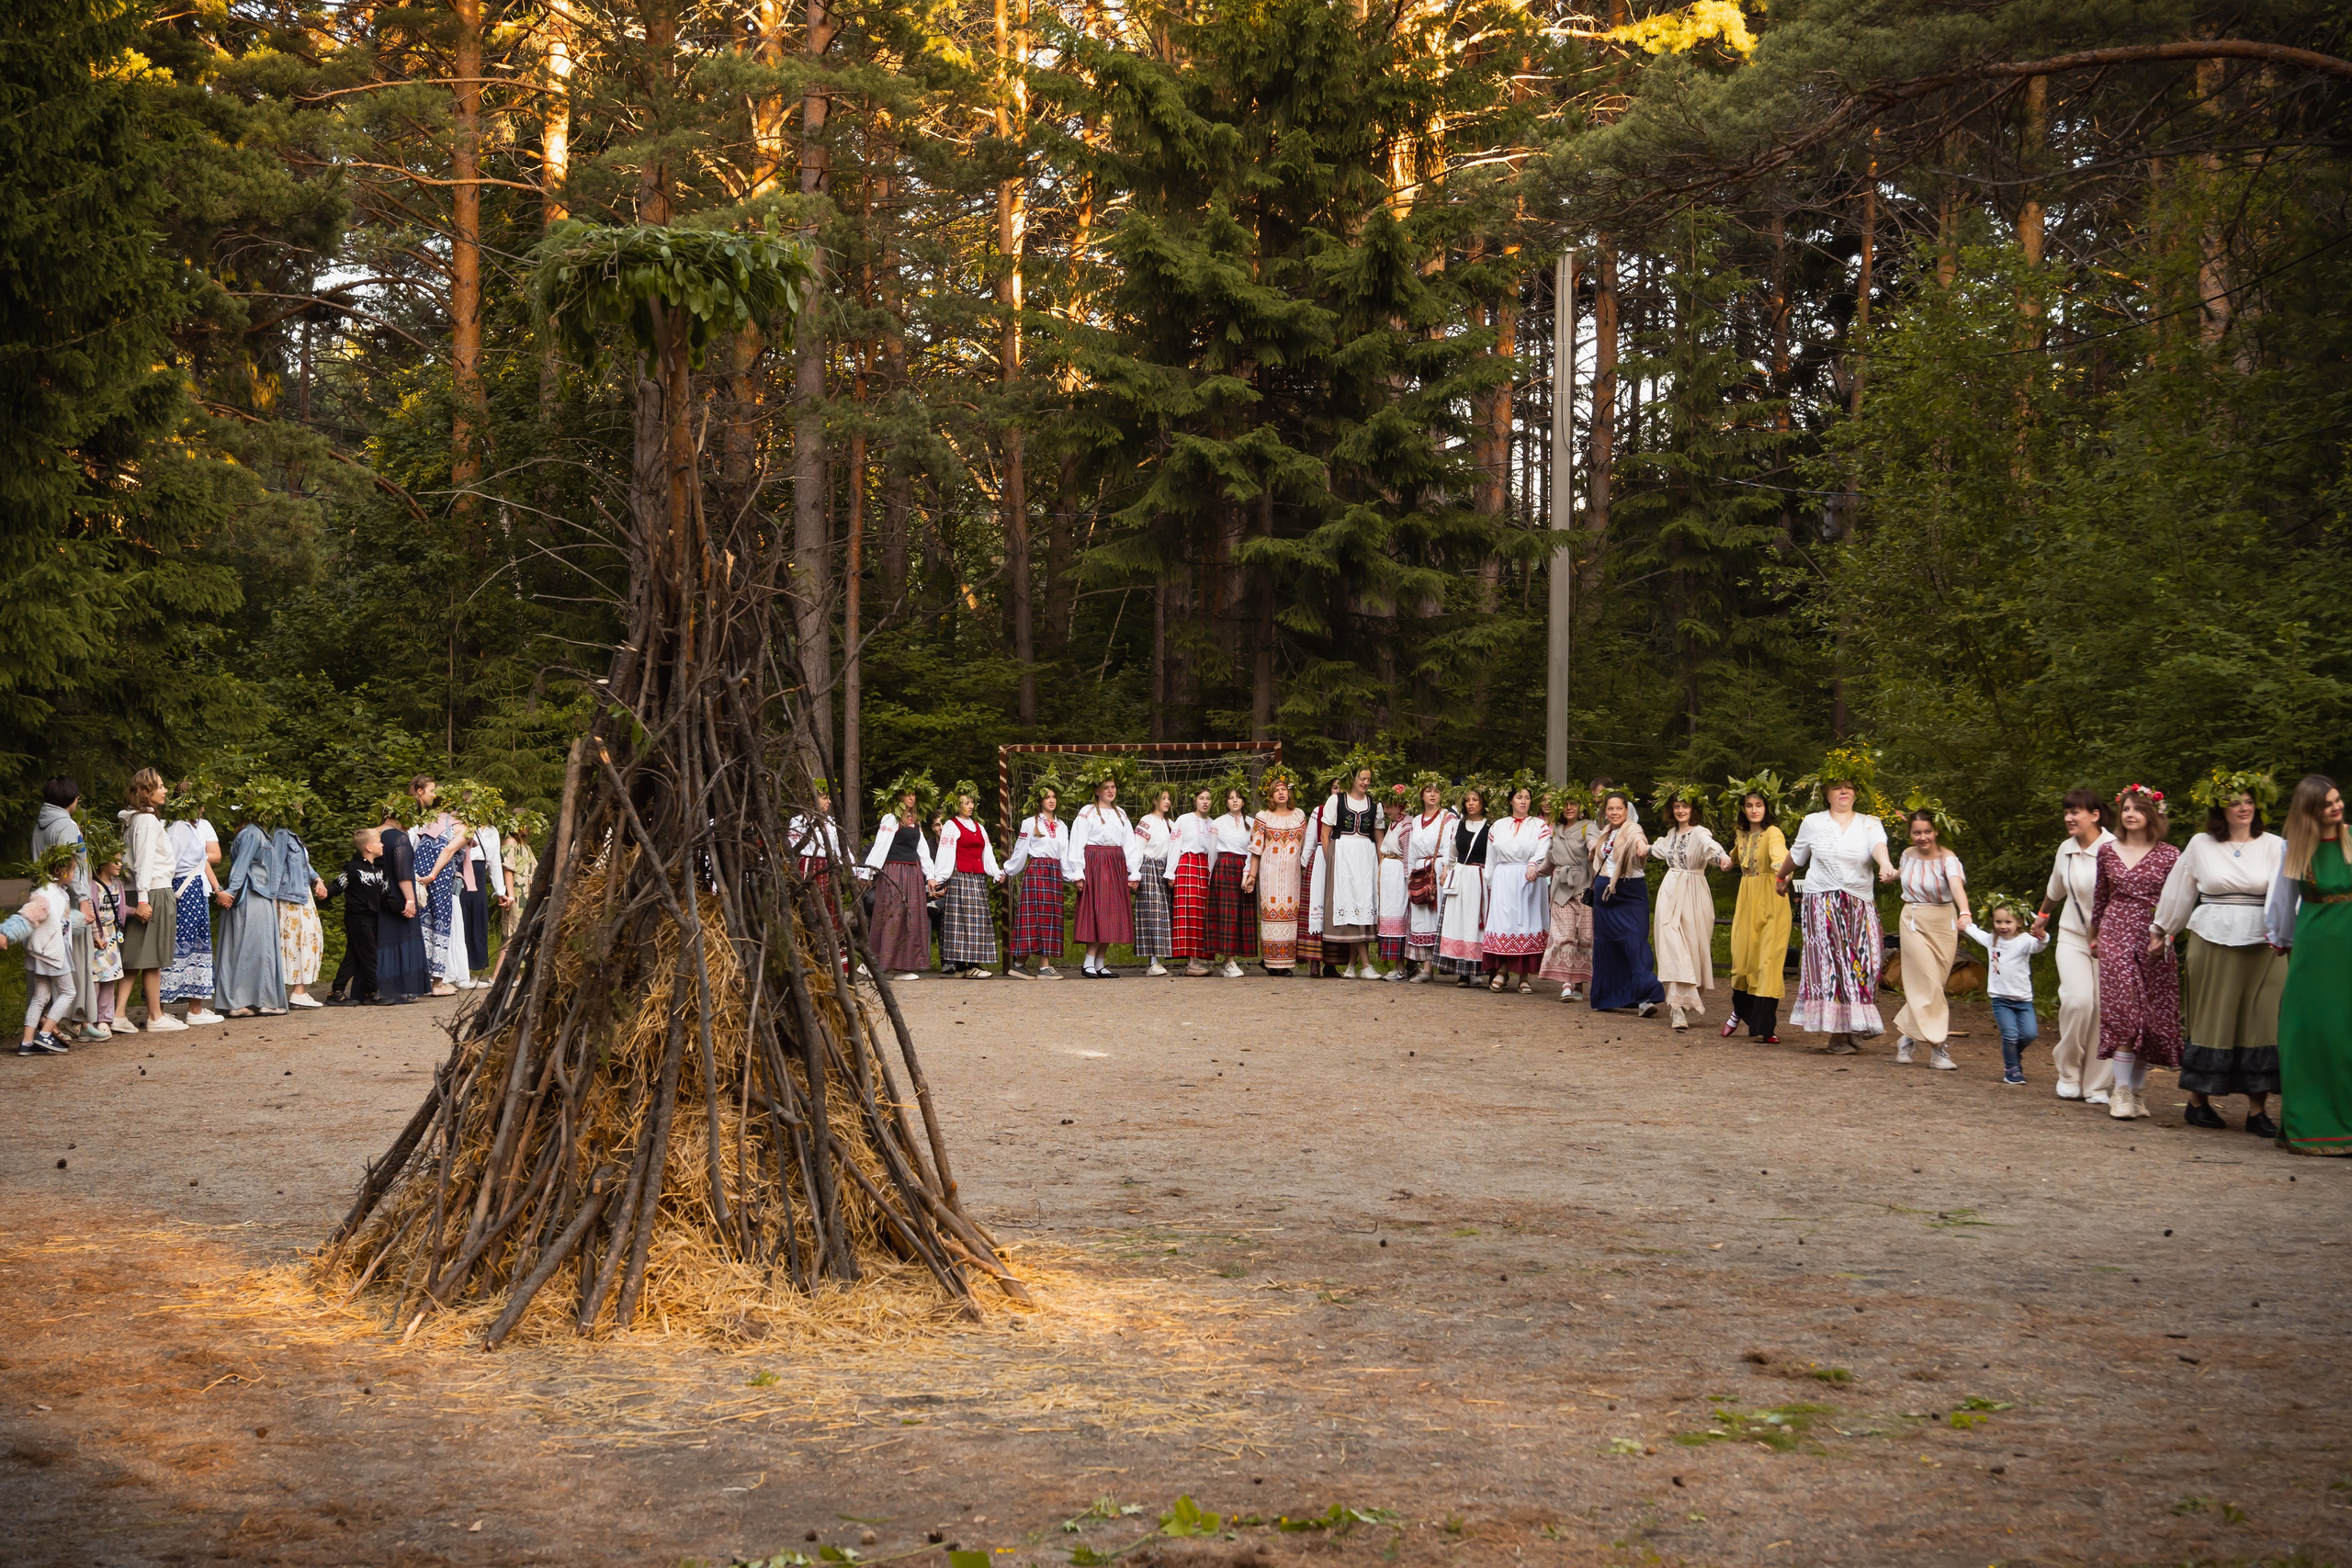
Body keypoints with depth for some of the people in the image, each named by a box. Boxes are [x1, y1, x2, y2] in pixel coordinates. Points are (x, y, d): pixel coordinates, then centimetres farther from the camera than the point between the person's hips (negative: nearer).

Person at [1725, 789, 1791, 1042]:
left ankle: (1766, 1027, -4)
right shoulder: (1741, 835, 11)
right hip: (1746, 900, 6)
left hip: (1770, 901, -6)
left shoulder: (1773, 833, -11)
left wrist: (1781, 876, -52)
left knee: (1768, 961, -8)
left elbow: (1779, 855, -36)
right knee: (1742, 957, 6)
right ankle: (1739, 1011, 29)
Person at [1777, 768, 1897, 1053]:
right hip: (1822, 902, -1)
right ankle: (1837, 1033, -9)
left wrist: (1885, 863, -38)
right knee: (1830, 962, -9)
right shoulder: (1813, 823, 8)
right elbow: (1796, 856, 23)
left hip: (1860, 905, 1)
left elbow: (1878, 845, -16)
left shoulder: (1869, 824, 6)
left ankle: (1854, 1027, 10)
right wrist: (1781, 877, 36)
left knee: (1861, 963, -4)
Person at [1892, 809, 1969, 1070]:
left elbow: (1957, 885, -35)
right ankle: (1938, 1048, -7)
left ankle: (1905, 1033, 22)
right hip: (1914, 923, 1)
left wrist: (1964, 913, -50)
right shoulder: (1908, 855, 1)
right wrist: (1893, 873, 12)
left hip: (1943, 924, -1)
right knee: (1929, 984, -9)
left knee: (1925, 986, 5)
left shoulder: (1947, 858, -13)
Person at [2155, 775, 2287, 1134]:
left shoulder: (2274, 846, 5)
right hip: (2212, 941, 0)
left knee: (2262, 1021, -2)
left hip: (2261, 944, 0)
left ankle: (2256, 1109, 3)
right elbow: (2179, 892, 15)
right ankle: (2197, 1103, 13)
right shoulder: (2201, 845, 7)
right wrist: (2162, 931, 18)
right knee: (2210, 1019, 4)